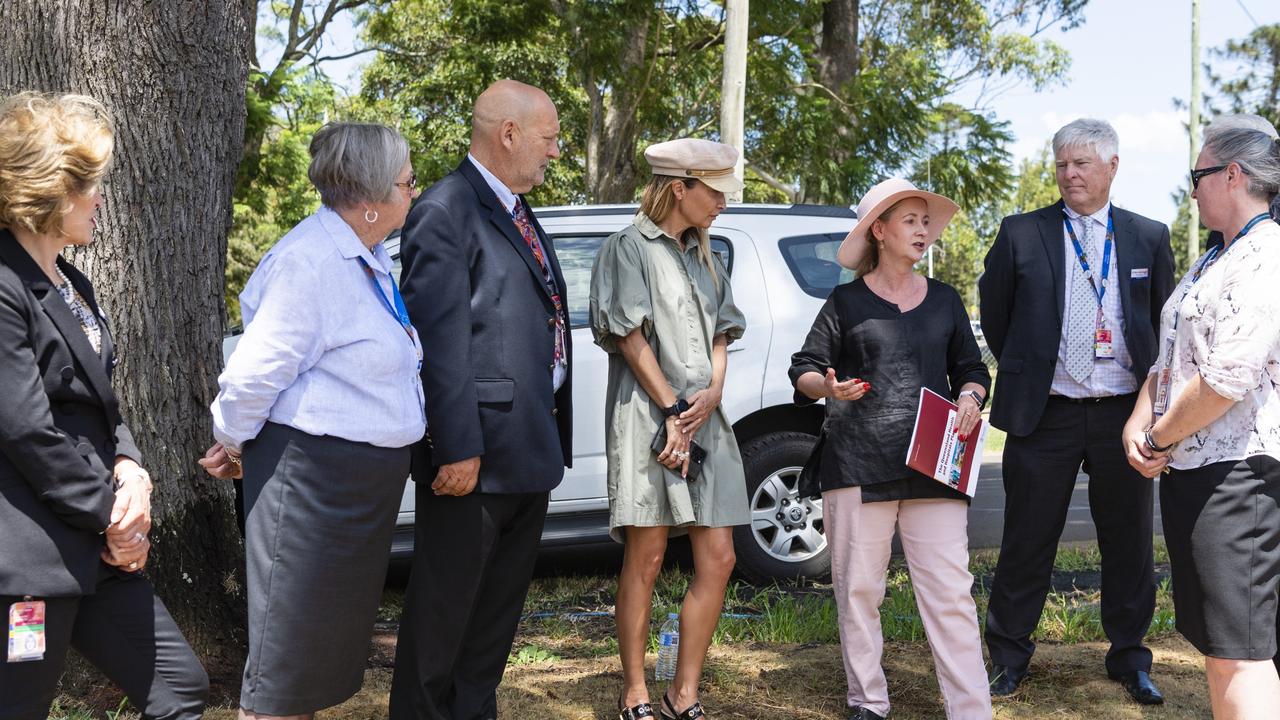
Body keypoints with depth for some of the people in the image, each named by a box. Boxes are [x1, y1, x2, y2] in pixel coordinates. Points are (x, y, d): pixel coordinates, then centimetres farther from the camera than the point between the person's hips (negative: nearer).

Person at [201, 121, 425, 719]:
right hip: (312, 476, -9)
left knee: (334, 643, 20)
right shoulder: (310, 261, -21)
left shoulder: (370, 256, 9)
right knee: (288, 649, 2)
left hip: (367, 480, 9)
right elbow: (254, 372, -19)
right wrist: (233, 445, -3)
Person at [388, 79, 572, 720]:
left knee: (499, 605, 19)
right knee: (443, 611, 4)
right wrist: (458, 449, -22)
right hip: (476, 450, -9)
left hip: (531, 448, 9)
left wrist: (553, 438, 16)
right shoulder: (447, 211, -13)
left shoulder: (519, 214, 16)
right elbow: (440, 341, -19)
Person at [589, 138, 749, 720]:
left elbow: (720, 337, 17)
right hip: (648, 416, -6)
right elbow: (631, 339, -7)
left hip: (703, 418, 7)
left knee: (717, 561, 1)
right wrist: (673, 411, -12)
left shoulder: (706, 259, 21)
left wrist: (711, 396, -3)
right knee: (646, 558, -5)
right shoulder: (630, 248, 1)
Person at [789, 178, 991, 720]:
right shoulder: (847, 302, 6)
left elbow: (972, 369, 21)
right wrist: (828, 386, -15)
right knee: (858, 590, 4)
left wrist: (970, 397, -1)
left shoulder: (944, 300, 15)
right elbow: (803, 370, 6)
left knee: (951, 592, -5)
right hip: (856, 465, -1)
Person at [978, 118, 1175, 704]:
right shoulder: (1021, 234, 1)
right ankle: (1009, 656, 18)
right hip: (1045, 413, -1)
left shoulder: (1149, 237, 6)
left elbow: (1164, 321, 13)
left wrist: (1152, 395, 9)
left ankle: (1128, 656, 25)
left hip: (1124, 411, 2)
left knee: (1129, 539, 10)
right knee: (1028, 539, 5)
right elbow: (994, 314, 11)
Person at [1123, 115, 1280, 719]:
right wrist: (1138, 421, 1)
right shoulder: (1212, 262, 18)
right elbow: (1169, 356, 19)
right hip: (1187, 468, 10)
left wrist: (1160, 440, -10)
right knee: (1211, 644, 14)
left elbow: (1227, 378, -22)